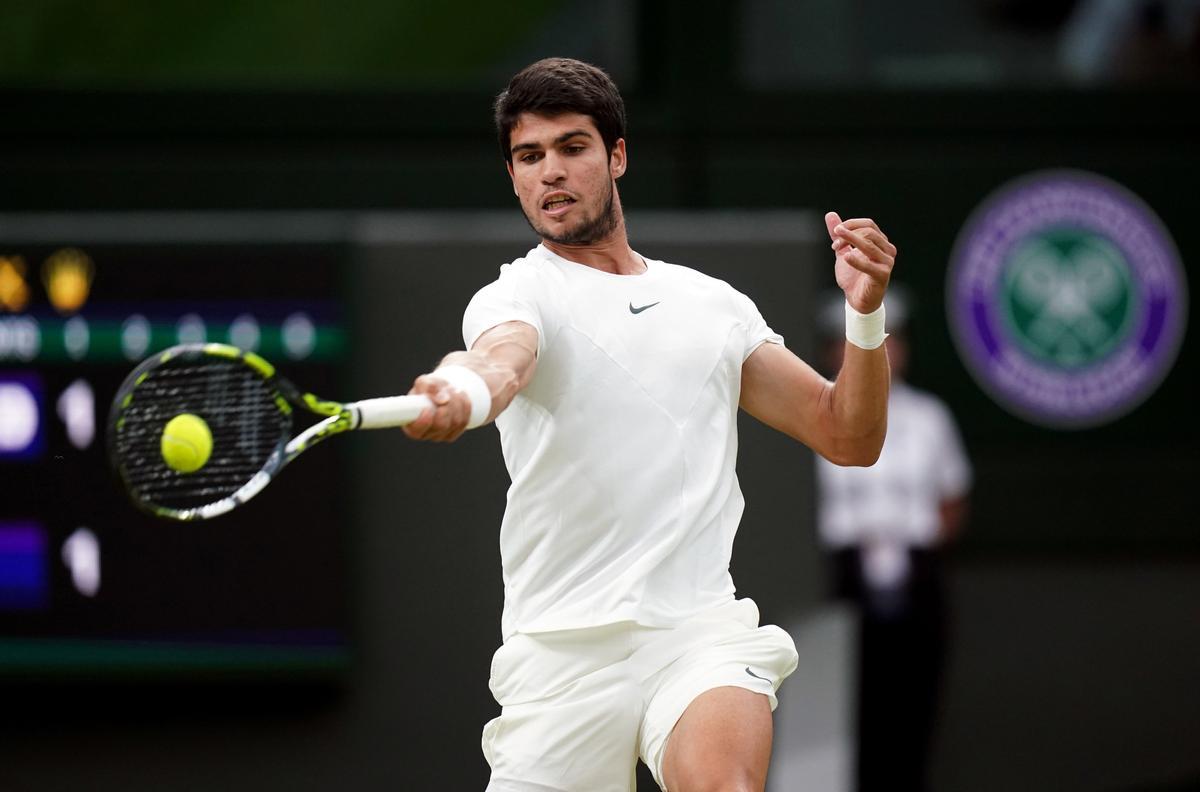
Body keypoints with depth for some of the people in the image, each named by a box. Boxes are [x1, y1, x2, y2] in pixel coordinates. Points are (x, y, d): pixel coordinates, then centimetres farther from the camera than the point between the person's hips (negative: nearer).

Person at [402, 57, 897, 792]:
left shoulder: (714, 305, 18)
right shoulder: (519, 294, 5)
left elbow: (848, 439, 19)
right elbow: (503, 359, -21)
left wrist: (866, 315, 1)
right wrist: (461, 395, -46)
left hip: (700, 629, 1)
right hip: (562, 648, -1)